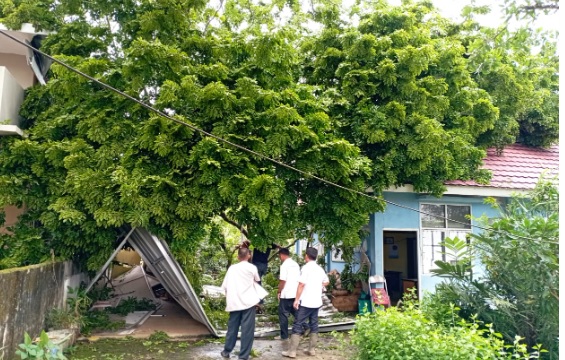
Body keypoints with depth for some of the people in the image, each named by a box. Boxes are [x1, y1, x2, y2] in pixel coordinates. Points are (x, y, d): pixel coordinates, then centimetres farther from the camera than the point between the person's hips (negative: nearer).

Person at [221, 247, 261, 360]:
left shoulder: (232, 268, 5)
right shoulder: (252, 268, -2)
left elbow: (224, 286, 5)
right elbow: (257, 280, 17)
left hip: (234, 303, 3)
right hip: (248, 302, -3)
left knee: (232, 327, 16)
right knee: (247, 329, 1)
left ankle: (226, 351, 28)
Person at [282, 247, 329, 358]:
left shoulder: (306, 267, -12)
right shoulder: (320, 269, 11)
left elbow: (301, 284, -18)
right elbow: (326, 282, 25)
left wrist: (296, 299, -14)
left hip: (305, 302, -7)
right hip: (316, 302, 7)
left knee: (298, 325, -2)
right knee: (314, 325, 13)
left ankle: (292, 351, -1)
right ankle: (312, 349, 17)